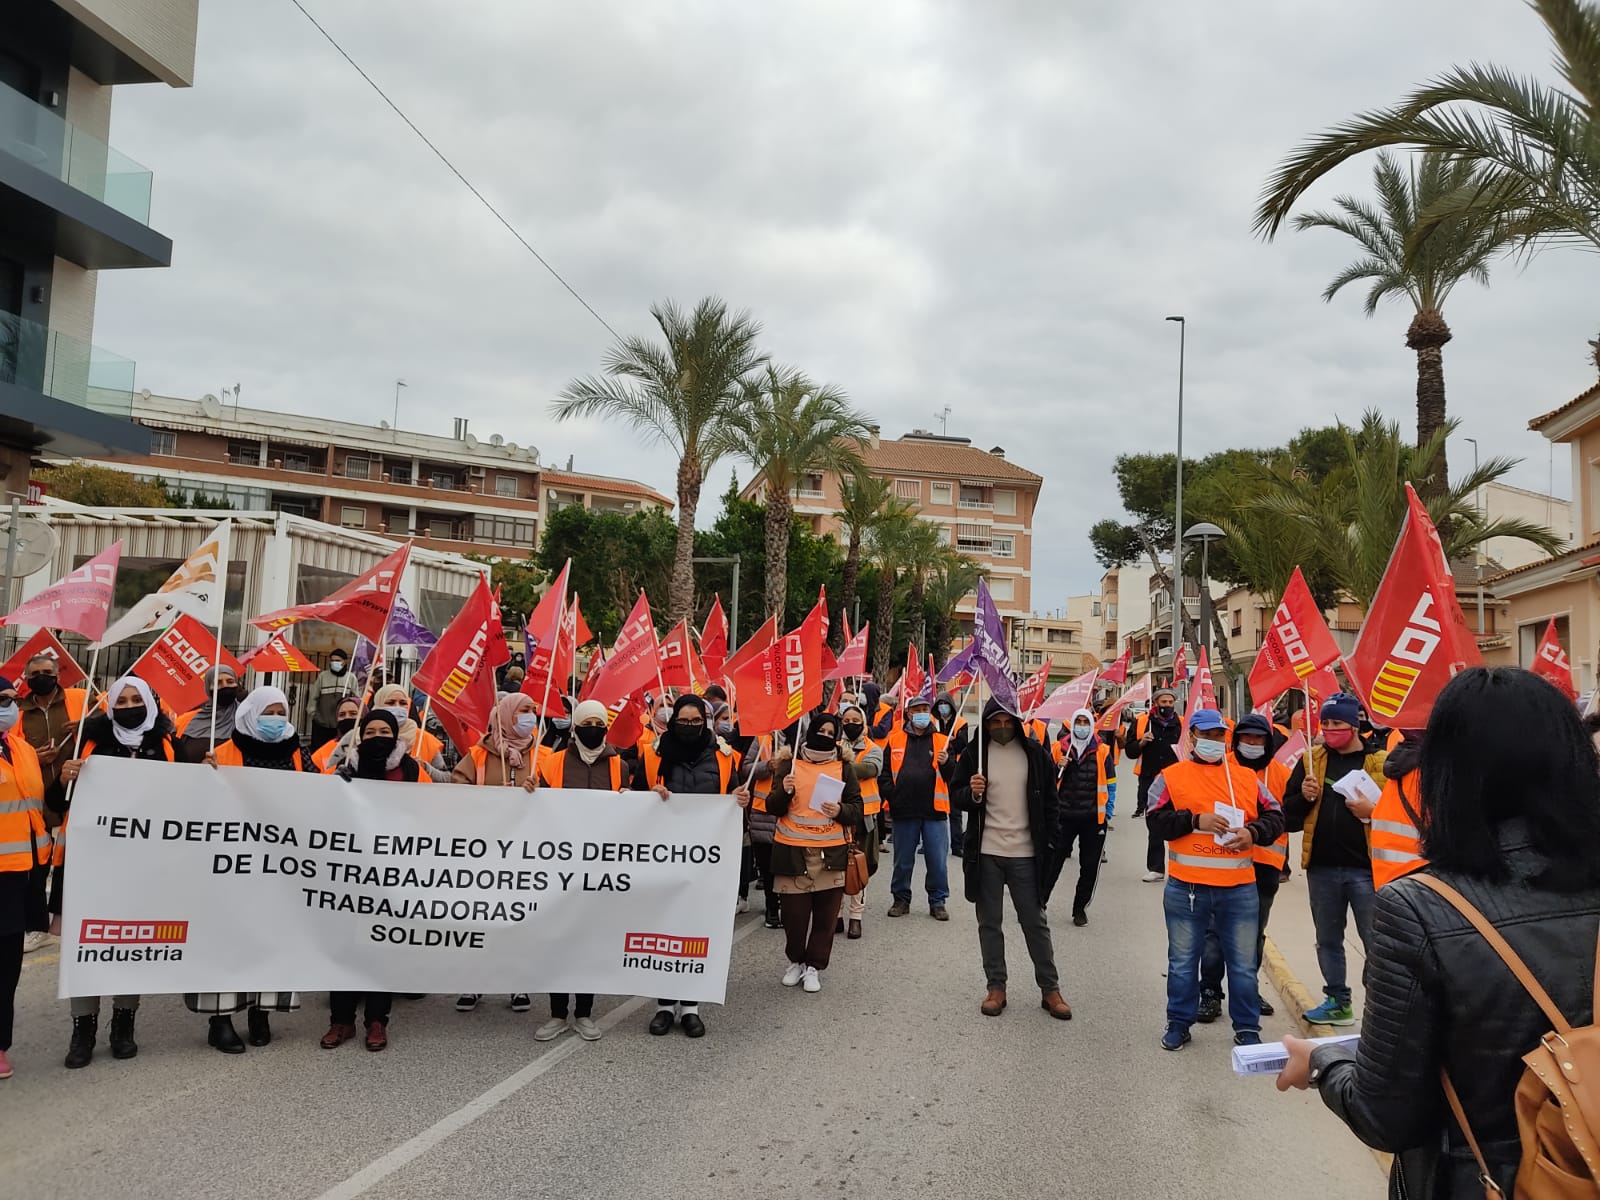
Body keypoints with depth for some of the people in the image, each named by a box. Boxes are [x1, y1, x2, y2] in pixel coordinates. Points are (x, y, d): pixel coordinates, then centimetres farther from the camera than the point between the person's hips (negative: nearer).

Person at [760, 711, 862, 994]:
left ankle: (814, 966, 19)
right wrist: (783, 791, -16)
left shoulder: (844, 767, 8)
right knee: (793, 914, 3)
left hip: (831, 853, 1)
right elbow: (773, 808, 5)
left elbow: (857, 809, 7)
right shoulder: (790, 764, 6)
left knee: (825, 916, 2)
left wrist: (840, 811, -14)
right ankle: (796, 961, 26)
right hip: (793, 851, 0)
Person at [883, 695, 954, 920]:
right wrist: (891, 796, -1)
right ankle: (901, 899, 25)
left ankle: (937, 902, 15)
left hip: (934, 811, 0)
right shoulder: (895, 740, 7)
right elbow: (885, 772, 10)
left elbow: (953, 777, 3)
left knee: (938, 861, 2)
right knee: (903, 861, 10)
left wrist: (946, 763, -16)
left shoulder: (941, 741, 7)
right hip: (904, 811, 0)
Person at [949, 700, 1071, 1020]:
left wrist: (1047, 842, 2)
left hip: (1025, 853, 0)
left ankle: (1050, 989, 16)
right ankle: (996, 988, 20)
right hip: (986, 852, 1)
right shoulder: (974, 754, -1)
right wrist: (971, 793, -18)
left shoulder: (1035, 754, 0)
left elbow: (1049, 801, 7)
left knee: (1035, 922, 6)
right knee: (989, 922, 9)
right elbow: (955, 794, 5)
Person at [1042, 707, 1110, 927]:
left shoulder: (1102, 752, 1)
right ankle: (1037, 903, 8)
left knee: (1089, 866, 9)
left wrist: (1106, 812, 2)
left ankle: (1080, 908, 23)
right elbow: (1050, 782, 10)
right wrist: (1058, 767, -9)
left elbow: (1109, 784, 7)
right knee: (1052, 862, 0)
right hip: (1064, 816, 0)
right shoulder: (1060, 749, 3)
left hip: (1093, 818, 0)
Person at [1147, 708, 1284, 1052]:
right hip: (1186, 888, -1)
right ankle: (1179, 1023, 24)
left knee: (1243, 962, 9)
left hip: (1239, 888, 2)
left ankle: (1247, 1028, 22)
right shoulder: (1171, 777, 2)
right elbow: (1156, 819, -7)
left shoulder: (1247, 777, 9)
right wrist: (1196, 820, -17)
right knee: (1183, 959, 10)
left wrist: (1253, 833, -11)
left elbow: (1274, 816, 8)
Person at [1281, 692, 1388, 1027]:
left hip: (1365, 867, -5)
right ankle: (1338, 1001, 29)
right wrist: (1304, 796, -9)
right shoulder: (1311, 760, 7)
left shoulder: (1380, 762, -4)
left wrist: (1373, 812, -21)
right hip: (1321, 866, 5)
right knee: (1328, 939, 16)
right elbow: (1289, 814, 10)